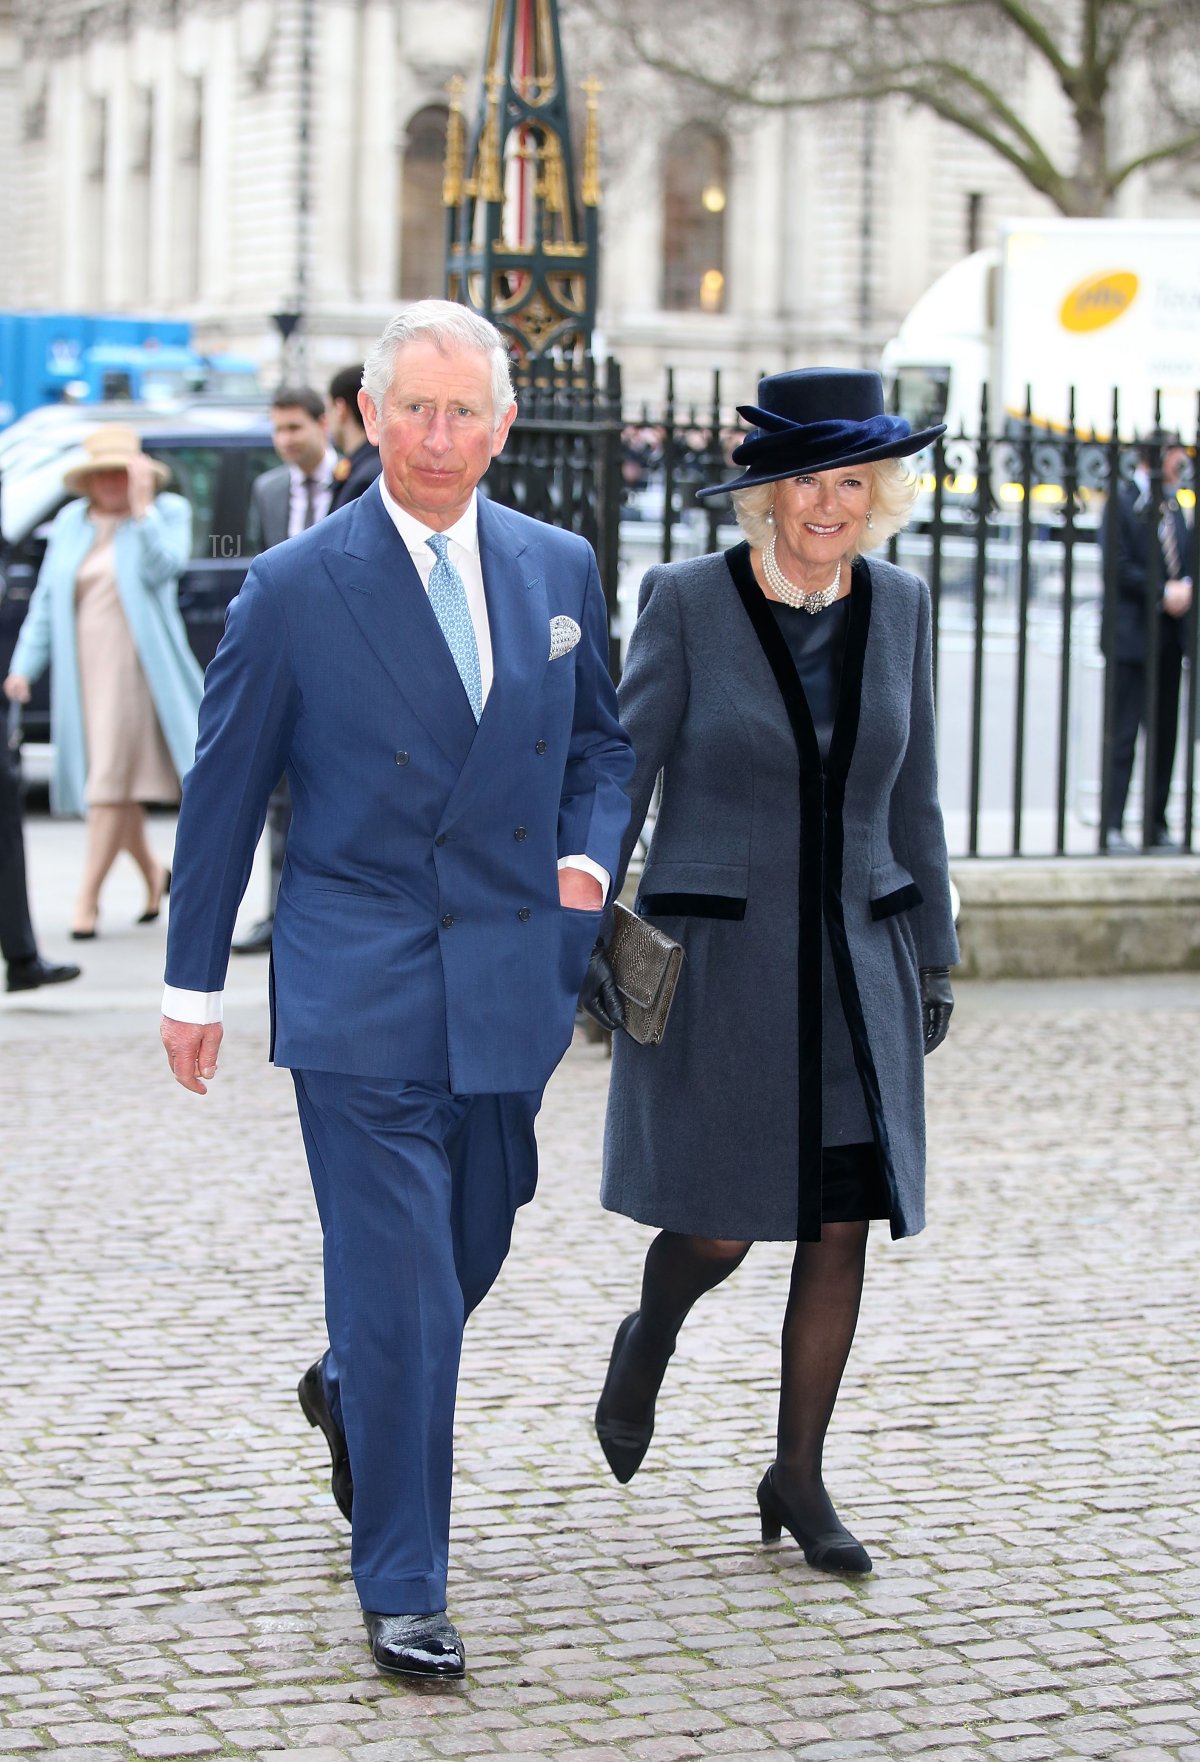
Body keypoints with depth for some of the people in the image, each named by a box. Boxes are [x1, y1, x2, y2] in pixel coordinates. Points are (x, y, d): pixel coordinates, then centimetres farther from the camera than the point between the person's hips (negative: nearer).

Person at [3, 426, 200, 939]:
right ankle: (152, 871, 30)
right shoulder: (70, 522, 13)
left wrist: (141, 508, -19)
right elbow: (45, 601, 13)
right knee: (110, 780, 9)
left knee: (112, 781, -9)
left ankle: (87, 897, -9)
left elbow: (162, 568, -16)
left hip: (133, 665, -5)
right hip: (80, 670, 5)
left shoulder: (166, 513, 2)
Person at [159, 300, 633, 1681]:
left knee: (471, 1247, 17)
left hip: (510, 982, 5)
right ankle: (401, 1589, 3)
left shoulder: (559, 569, 6)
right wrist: (194, 981, 3)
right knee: (396, 1280, -7)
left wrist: (587, 854, -1)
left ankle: (351, 1392, 50)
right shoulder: (293, 591, -5)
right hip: (360, 988, -5)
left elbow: (600, 738, 19)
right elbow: (223, 792, 1)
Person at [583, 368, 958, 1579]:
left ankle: (797, 1478, 16)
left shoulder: (897, 607, 3)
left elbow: (910, 795, 10)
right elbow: (621, 771, -4)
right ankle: (650, 1337, 33)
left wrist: (934, 956, 11)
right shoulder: (688, 601, -8)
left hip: (852, 965, 3)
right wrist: (588, 931, -9)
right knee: (718, 1230, -2)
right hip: (710, 963, -3)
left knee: (842, 1226, 2)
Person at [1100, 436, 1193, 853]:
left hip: (1169, 637, 7)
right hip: (1133, 635, -7)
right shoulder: (1121, 501, -6)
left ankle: (1158, 826, 13)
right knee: (1123, 734, -7)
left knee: (1165, 735, 7)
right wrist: (1163, 592, -16)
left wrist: (1185, 587, -2)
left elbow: (1186, 561, 20)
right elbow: (1118, 567, -13)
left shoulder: (1173, 506, 17)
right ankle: (1113, 827, -6)